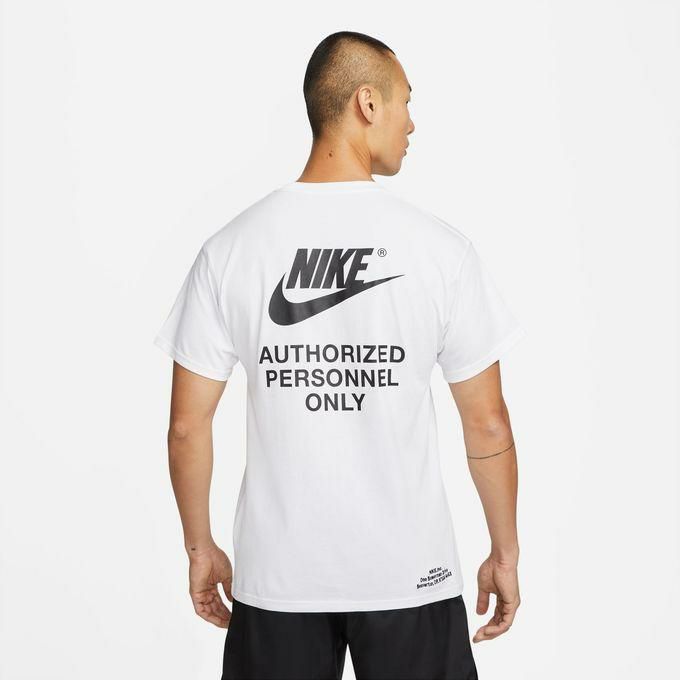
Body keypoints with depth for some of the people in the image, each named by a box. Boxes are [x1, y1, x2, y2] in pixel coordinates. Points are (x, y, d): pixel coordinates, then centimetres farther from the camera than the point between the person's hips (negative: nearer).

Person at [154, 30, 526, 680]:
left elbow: (187, 424, -4)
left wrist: (201, 548, 10)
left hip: (276, 577, 2)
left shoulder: (229, 249, -6)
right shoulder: (441, 247, -11)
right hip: (410, 575, -1)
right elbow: (488, 424, -5)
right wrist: (505, 553, 8)